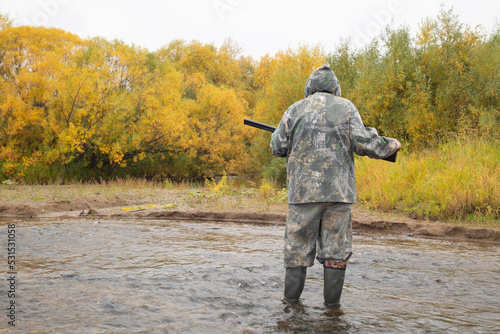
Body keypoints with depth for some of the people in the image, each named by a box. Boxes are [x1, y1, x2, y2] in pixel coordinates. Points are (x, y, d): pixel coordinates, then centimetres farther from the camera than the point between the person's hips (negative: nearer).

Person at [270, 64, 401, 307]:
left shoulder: (295, 110, 7)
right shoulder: (346, 107, 5)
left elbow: (278, 147, 9)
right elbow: (363, 142, -5)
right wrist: (390, 145, 11)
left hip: (303, 190, 0)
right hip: (338, 190, 0)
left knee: (298, 246, 8)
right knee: (336, 247, 7)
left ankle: (291, 300, 11)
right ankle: (332, 303, 10)